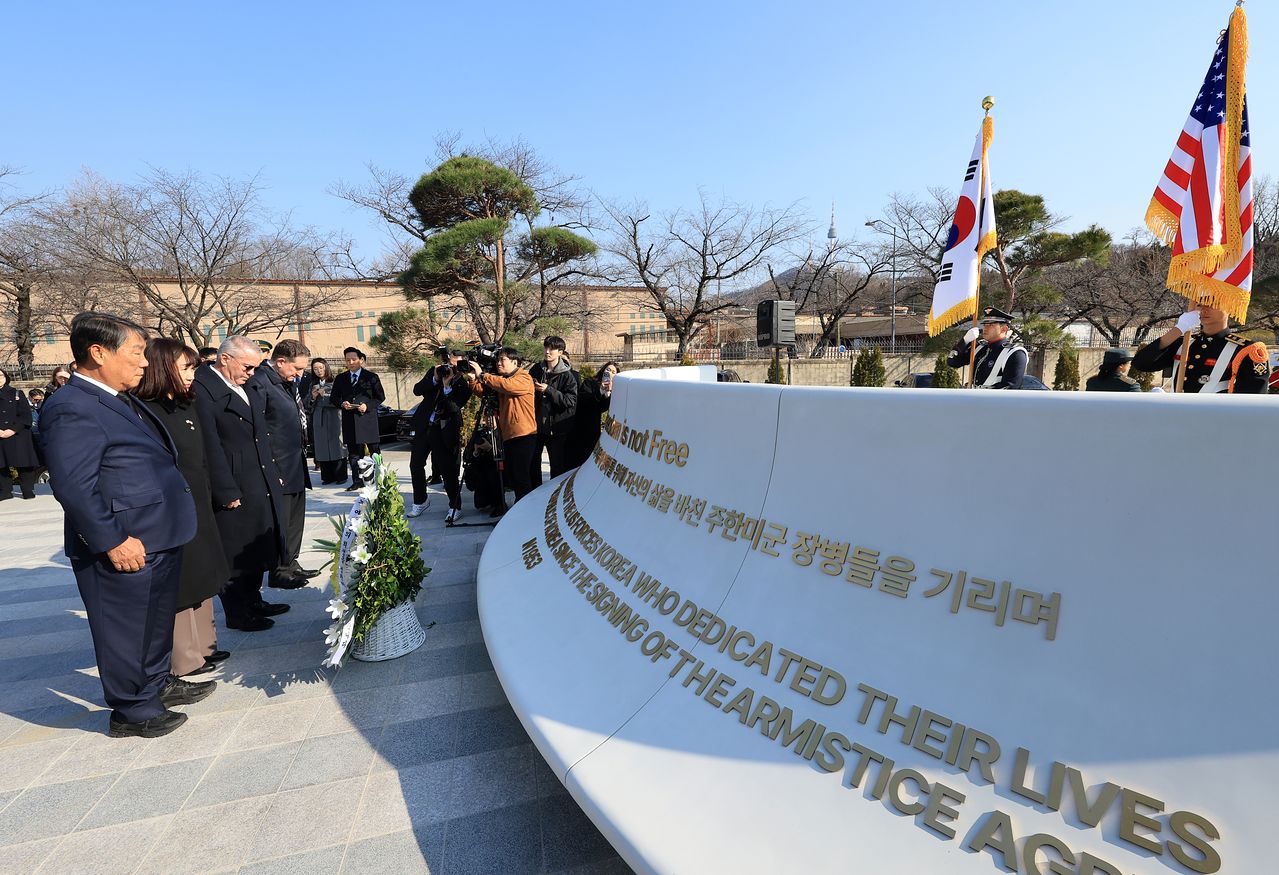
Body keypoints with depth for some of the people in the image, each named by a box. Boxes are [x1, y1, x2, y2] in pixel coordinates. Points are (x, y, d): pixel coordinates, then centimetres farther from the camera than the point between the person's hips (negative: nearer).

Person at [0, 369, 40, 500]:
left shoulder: (16, 393, 6)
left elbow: (25, 415, -1)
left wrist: (13, 430, -12)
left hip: (18, 435, -2)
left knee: (22, 464, -2)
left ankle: (28, 490, 5)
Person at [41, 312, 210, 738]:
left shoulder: (123, 400, 12)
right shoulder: (72, 408, -19)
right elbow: (74, 486, -23)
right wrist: (113, 540, -22)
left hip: (159, 539, 10)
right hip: (126, 547, -10)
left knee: (158, 620, 24)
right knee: (127, 630, 8)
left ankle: (156, 684, 43)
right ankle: (131, 711, 26)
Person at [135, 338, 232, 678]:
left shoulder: (186, 408, 9)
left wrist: (208, 502, 11)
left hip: (198, 511, 8)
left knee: (201, 579, 17)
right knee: (177, 586, 5)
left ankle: (202, 646, 31)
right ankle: (183, 659, 20)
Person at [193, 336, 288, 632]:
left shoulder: (245, 389, 13)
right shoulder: (202, 389, -15)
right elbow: (209, 446, -19)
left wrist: (274, 473, 14)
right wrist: (226, 492, -19)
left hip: (262, 487, 9)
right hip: (233, 491, -9)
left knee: (258, 549, 19)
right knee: (234, 554, 6)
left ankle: (253, 601, 35)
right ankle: (237, 614, 21)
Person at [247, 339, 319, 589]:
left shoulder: (288, 381, 12)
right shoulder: (259, 383, -17)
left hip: (296, 465, 9)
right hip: (278, 469, -9)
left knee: (295, 519, 18)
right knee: (280, 521, 2)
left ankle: (291, 564, 31)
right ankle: (278, 572, 15)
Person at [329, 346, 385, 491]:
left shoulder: (371, 377, 4)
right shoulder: (340, 379, 13)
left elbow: (380, 397, 4)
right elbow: (333, 398, 15)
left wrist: (368, 406, -12)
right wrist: (342, 404, -7)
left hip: (368, 419, -3)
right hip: (350, 422, 3)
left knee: (374, 451, 2)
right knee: (354, 453, 6)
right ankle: (357, 481, 12)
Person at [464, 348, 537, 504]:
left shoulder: (524, 378, -7)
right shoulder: (501, 380, 19)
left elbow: (506, 386, -25)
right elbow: (481, 389, 11)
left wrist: (482, 375, -20)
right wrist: (472, 379, -8)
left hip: (524, 435, -9)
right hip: (508, 434, 9)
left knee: (521, 477, -7)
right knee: (510, 476, 14)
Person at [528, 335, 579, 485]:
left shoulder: (567, 375, -10)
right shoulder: (536, 369, 4)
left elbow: (572, 401, -20)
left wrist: (549, 390, -24)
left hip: (557, 428, -5)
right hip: (536, 424, 5)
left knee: (558, 467, 4)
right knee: (532, 464, 15)